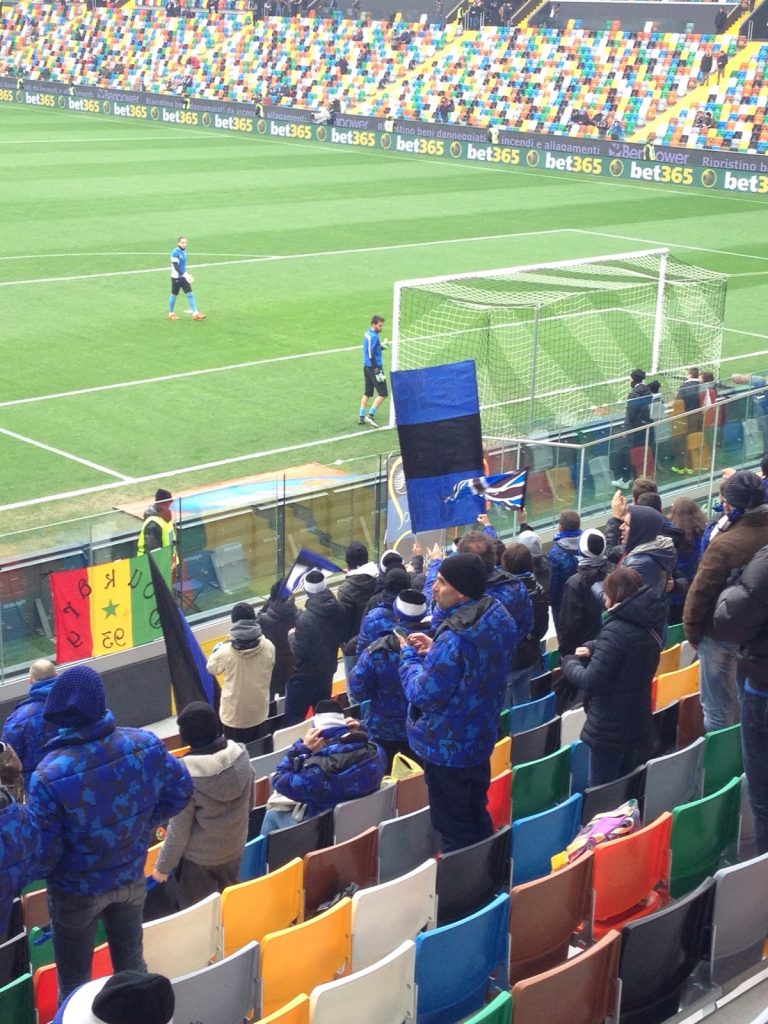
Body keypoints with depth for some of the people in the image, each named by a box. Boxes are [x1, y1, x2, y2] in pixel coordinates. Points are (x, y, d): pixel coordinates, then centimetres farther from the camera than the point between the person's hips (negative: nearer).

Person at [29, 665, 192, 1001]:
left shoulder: (49, 774, -33)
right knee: (131, 962, 26)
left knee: (74, 982, 19)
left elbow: (43, 851, -24)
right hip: (132, 877, 4)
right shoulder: (146, 744, -21)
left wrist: (42, 870, -1)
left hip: (76, 891, -4)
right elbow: (181, 791, -4)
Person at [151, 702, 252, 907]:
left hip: (199, 857, -5)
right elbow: (249, 802, 3)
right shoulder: (241, 755, -14)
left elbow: (179, 830, -19)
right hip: (234, 847, 5)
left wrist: (163, 865, -5)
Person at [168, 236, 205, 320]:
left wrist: (187, 274, 12)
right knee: (174, 295, 5)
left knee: (190, 294, 0)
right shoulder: (175, 252, -16)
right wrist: (185, 274, -26)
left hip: (183, 277, 7)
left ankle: (195, 313, -2)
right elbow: (176, 266, -22)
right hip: (176, 277, -7)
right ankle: (170, 313, 21)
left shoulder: (183, 251, 10)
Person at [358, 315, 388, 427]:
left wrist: (381, 346, 3)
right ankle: (370, 415, -5)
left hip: (366, 366, 9)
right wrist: (377, 373, -22)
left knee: (367, 393, 16)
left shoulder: (368, 334, 10)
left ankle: (361, 417, 18)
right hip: (374, 367, -9)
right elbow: (371, 356, -22)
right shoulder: (373, 337, -18)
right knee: (383, 393, -4)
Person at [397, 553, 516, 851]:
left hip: (447, 748, -9)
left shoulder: (453, 639, -31)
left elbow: (424, 695, -24)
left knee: (452, 827, 5)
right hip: (480, 737, 9)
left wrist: (409, 655, -10)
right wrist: (435, 650, 5)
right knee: (477, 815, 23)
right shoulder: (499, 618, -2)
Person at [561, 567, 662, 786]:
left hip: (608, 729, -8)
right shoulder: (648, 630, 6)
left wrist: (570, 662, -3)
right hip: (637, 725, 8)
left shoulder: (616, 629, -20)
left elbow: (590, 681, -21)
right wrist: (592, 648, 6)